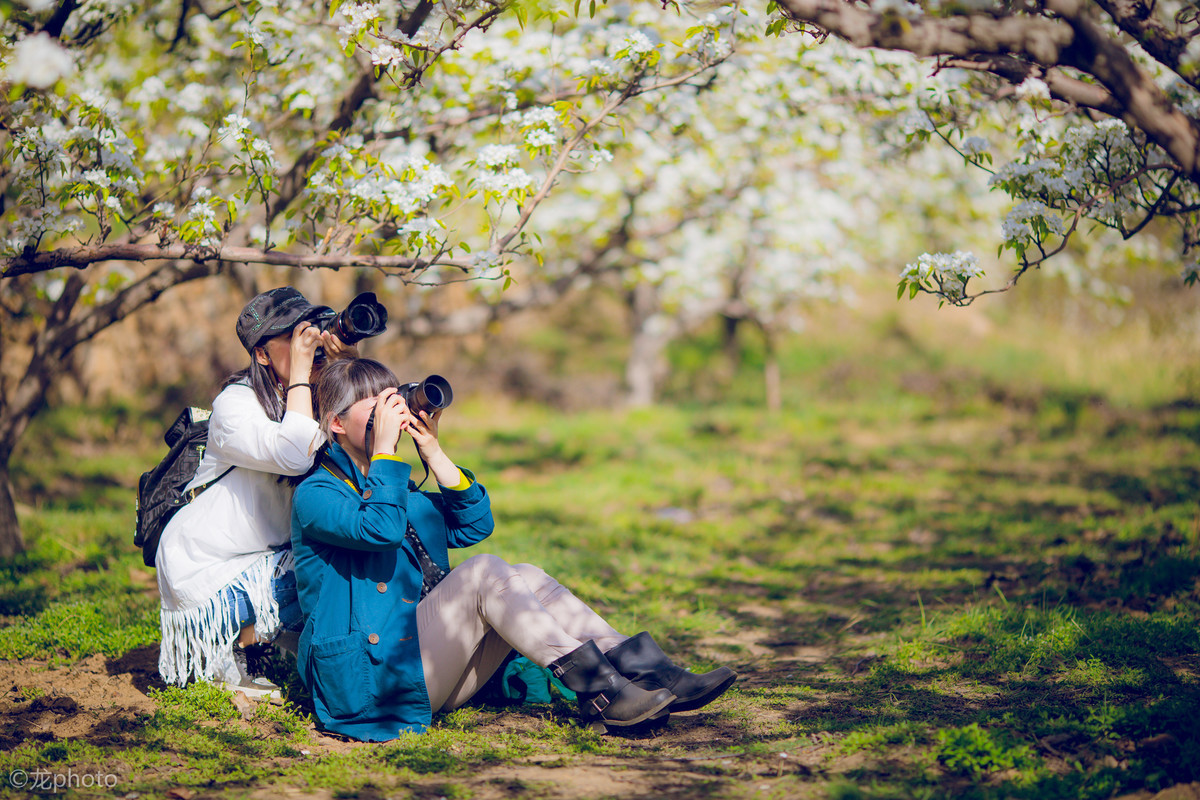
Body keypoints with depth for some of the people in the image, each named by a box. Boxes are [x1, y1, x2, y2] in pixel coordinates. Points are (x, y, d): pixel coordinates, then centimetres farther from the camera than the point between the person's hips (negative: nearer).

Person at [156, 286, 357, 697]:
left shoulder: (321, 399, 4)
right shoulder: (234, 405, -18)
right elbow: (294, 455, -35)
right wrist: (300, 370, -27)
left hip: (269, 554, 7)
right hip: (205, 568, -7)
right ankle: (222, 644, -1)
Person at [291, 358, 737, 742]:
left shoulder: (396, 488, 25)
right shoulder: (315, 494, -3)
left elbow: (474, 524, 15)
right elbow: (379, 528, -24)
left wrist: (432, 452, 8)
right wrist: (385, 447, -16)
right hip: (370, 677, -8)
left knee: (525, 579, -10)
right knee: (483, 573, -24)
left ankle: (649, 673, -23)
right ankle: (597, 691, -32)